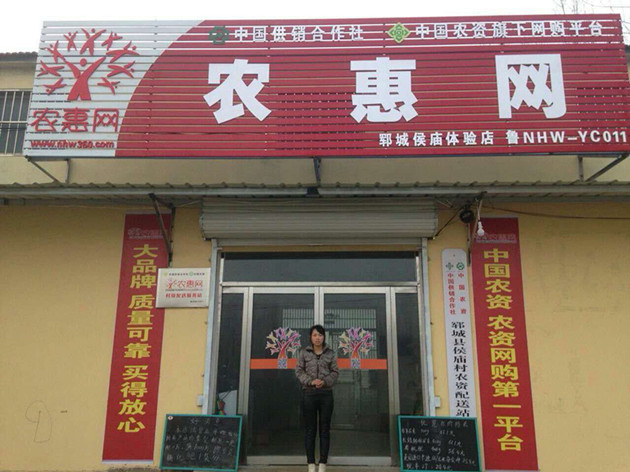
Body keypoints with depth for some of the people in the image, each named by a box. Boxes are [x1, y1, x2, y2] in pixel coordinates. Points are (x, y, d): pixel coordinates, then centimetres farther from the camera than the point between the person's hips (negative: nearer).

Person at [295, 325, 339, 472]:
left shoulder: (331, 353, 6)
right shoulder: (303, 352, 5)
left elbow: (335, 372, 4)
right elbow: (299, 370, 1)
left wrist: (325, 381, -14)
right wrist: (310, 381, -15)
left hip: (326, 393, 1)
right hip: (308, 393, -1)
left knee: (325, 429, 3)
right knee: (310, 429, 2)